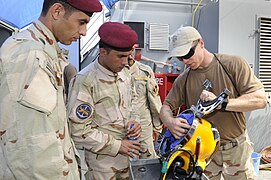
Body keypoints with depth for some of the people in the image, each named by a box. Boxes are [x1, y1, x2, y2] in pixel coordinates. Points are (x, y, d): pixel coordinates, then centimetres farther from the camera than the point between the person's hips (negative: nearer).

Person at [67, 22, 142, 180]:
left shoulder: (124, 73, 2)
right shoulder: (84, 82, -21)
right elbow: (79, 129, -21)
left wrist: (133, 120, -2)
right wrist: (116, 145, -16)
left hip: (128, 153, 7)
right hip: (103, 159, -6)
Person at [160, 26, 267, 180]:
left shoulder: (234, 64, -10)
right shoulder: (183, 80, 0)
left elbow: (260, 99, -15)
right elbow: (166, 107, 3)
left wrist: (221, 103, -27)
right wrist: (170, 121, -21)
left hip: (236, 149, -1)